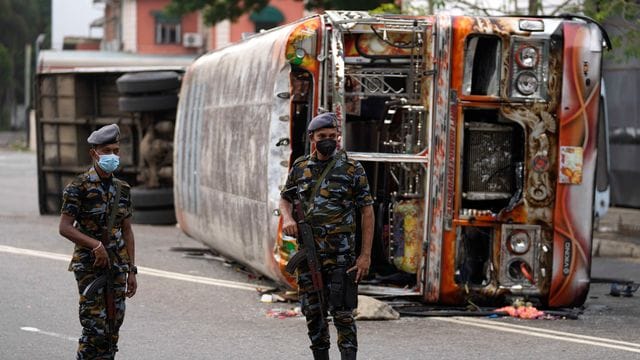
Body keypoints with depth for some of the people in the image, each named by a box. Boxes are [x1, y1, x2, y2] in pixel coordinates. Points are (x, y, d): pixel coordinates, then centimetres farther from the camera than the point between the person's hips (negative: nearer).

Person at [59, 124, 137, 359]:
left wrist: (131, 271, 9)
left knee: (112, 330, 7)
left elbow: (126, 231, 12)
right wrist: (96, 245, -23)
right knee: (95, 329, -9)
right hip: (89, 266, -6)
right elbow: (65, 228, -14)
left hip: (117, 266, 6)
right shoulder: (79, 187, -9)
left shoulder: (121, 189, 9)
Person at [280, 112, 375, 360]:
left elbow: (367, 212, -3)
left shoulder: (352, 170, -3)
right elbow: (285, 198, 21)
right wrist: (287, 218, -4)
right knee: (313, 312, 9)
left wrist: (365, 255, -9)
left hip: (341, 255, -4)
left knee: (342, 312, -9)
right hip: (308, 253, 4)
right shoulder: (300, 168, 8)